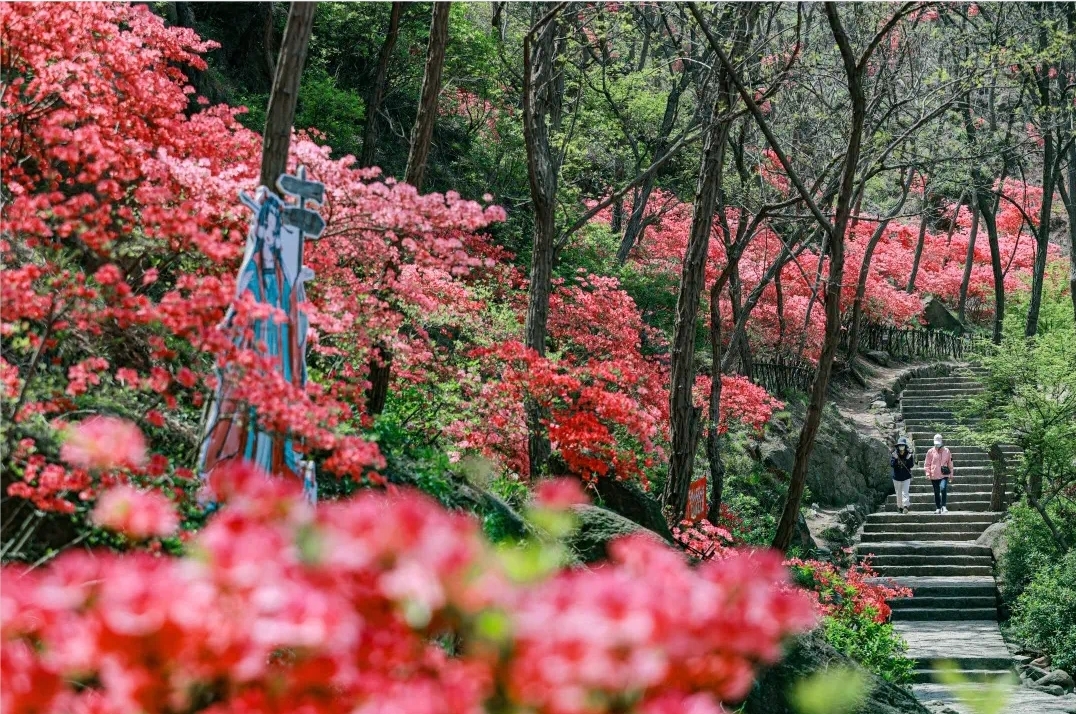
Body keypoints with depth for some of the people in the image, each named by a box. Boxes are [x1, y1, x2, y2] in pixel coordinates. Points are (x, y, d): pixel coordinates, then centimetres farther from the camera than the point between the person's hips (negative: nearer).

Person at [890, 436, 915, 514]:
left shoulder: (909, 454, -3)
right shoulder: (894, 454, -2)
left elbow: (911, 465, -7)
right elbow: (892, 465, -9)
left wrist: (909, 459, -22)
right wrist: (895, 459, -24)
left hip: (906, 477, -2)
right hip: (897, 477, 2)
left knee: (905, 492, -15)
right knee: (898, 493, 11)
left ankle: (905, 506, -25)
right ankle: (899, 507, 21)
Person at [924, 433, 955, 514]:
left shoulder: (947, 451, 4)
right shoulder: (931, 452, 2)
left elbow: (950, 463, 11)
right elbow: (927, 464, 6)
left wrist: (951, 474, 12)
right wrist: (928, 473, -2)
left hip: (944, 475, -1)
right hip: (934, 476, 1)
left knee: (943, 489, -22)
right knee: (936, 492, 9)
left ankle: (943, 506, -14)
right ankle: (938, 508, 20)